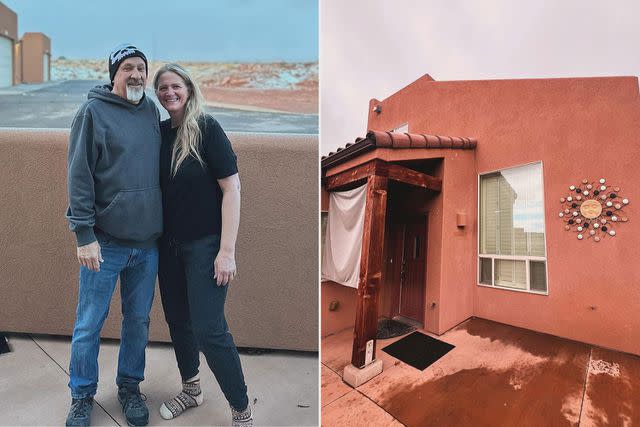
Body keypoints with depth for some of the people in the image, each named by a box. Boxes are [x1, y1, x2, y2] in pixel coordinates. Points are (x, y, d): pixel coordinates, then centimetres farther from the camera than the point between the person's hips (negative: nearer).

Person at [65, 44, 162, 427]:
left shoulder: (152, 112, 11)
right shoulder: (93, 111, -2)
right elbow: (80, 176, -7)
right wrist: (84, 234, -12)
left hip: (148, 241, 4)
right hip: (104, 241, -3)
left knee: (139, 320, 14)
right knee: (89, 324, 10)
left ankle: (130, 387, 35)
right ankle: (82, 396, 33)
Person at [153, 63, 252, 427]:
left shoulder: (206, 127, -8)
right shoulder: (160, 131, 9)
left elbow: (231, 188, -14)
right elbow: (155, 187, 16)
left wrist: (227, 251, -19)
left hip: (204, 243, -6)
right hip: (169, 243, 6)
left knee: (208, 329, -6)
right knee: (177, 319, 16)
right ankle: (191, 389, 41)